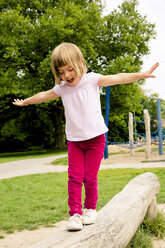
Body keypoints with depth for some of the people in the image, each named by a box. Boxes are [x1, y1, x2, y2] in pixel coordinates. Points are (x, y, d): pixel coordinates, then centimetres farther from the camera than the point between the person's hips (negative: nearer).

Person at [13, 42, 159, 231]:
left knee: (90, 178, 1)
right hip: (74, 140, 3)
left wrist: (142, 74, -12)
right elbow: (43, 96, 21)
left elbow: (119, 78, -5)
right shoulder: (61, 88, 4)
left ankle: (90, 209, 21)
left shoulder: (92, 80, -4)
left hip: (95, 137, -2)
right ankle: (75, 213, 3)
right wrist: (25, 102, 34)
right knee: (74, 177, -5)